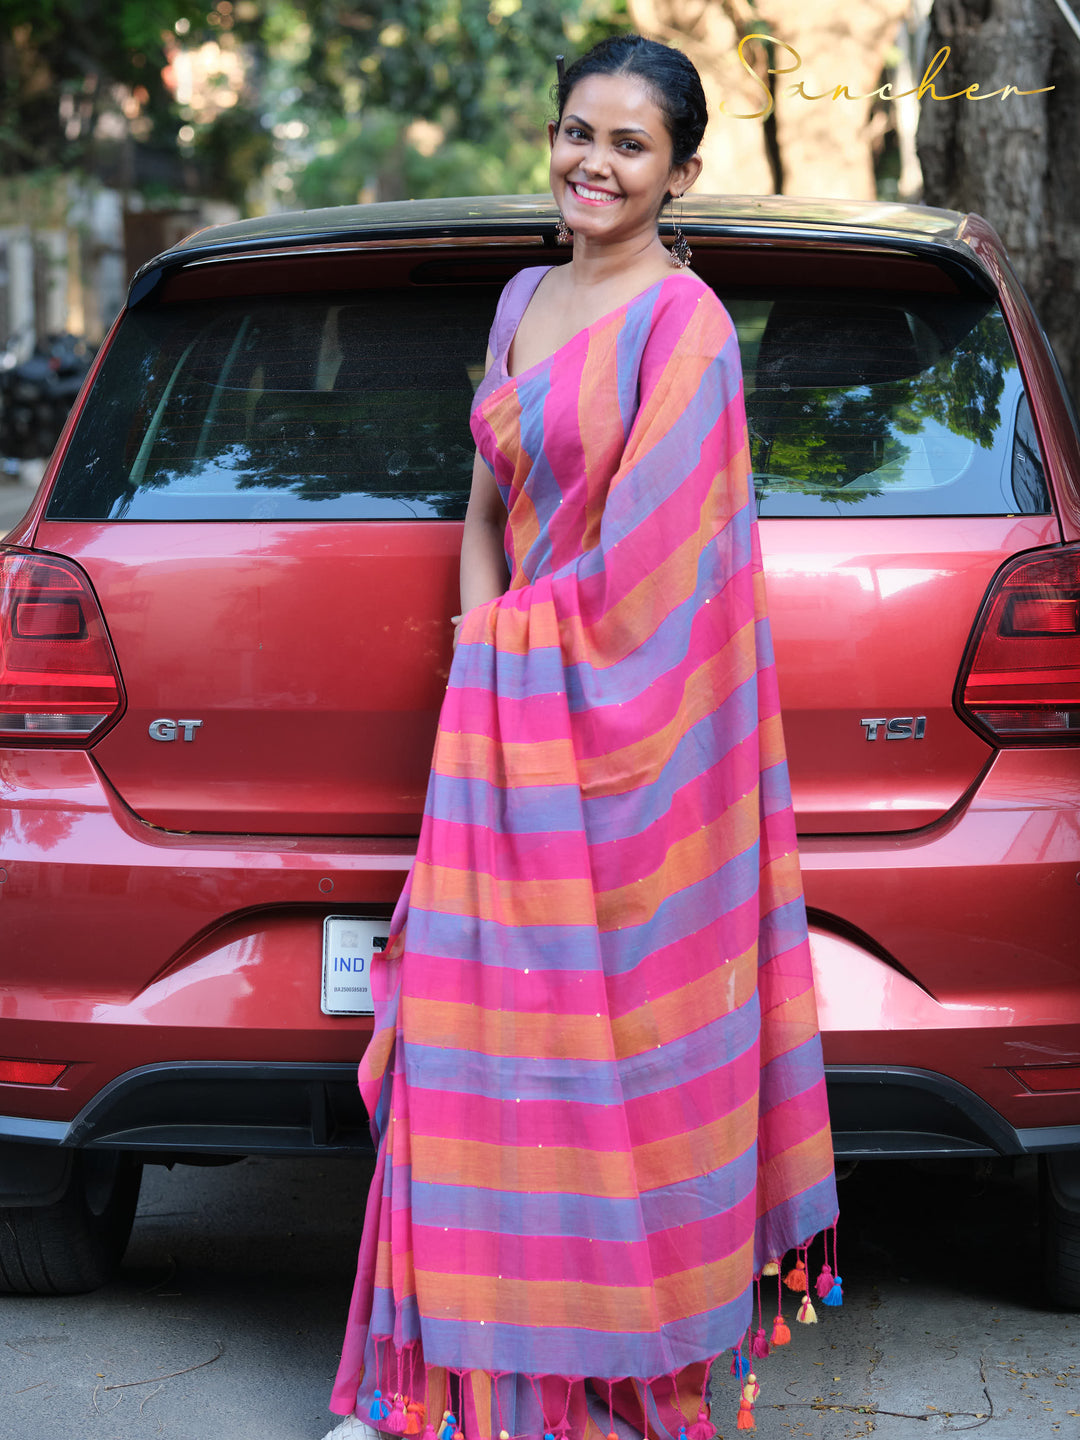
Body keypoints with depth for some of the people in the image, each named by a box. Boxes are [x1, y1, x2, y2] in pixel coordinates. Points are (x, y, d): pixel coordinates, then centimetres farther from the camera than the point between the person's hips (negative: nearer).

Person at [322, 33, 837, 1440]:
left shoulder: (681, 322, -11)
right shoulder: (525, 299, 14)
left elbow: (649, 558, -15)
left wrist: (520, 638, -4)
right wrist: (483, 642, 5)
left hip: (625, 732, -7)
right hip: (512, 717, 8)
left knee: (615, 1034, 1)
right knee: (483, 1027, 8)